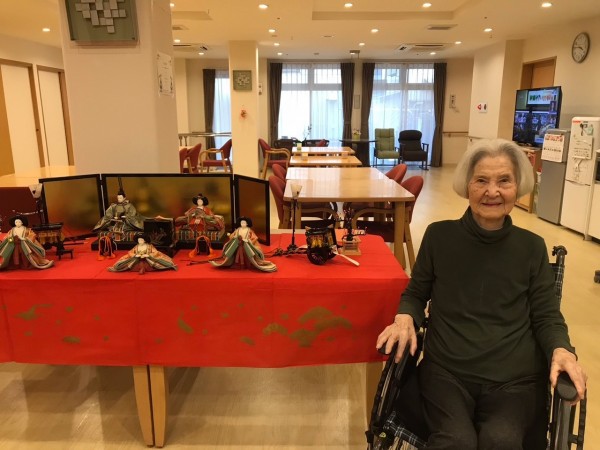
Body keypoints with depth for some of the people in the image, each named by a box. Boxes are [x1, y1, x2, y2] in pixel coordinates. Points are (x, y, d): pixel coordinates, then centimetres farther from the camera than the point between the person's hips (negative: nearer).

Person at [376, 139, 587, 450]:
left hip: (516, 379, 1)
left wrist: (561, 350, -11)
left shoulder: (532, 247, 5)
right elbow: (416, 294, 12)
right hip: (446, 372, -1)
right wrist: (405, 318, -9)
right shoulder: (439, 235, 2)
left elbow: (546, 317, 10)